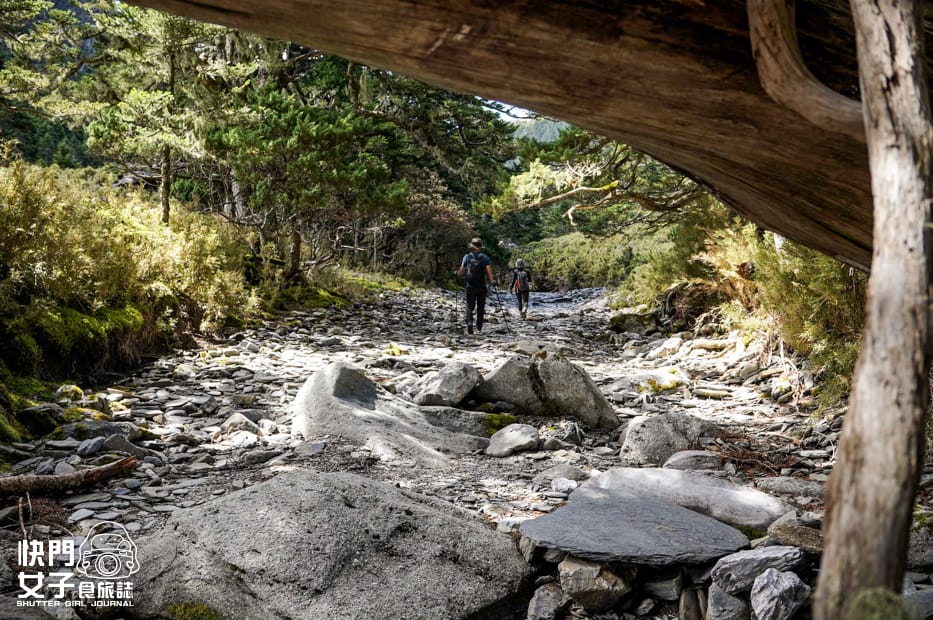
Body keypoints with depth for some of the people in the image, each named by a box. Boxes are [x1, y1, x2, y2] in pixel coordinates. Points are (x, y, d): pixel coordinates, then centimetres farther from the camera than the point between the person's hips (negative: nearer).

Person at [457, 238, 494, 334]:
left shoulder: (467, 257, 0)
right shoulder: (485, 257, -2)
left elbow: (461, 271, 0)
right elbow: (489, 271, -13)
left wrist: (458, 272, 21)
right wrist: (491, 281, -3)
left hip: (470, 286, 0)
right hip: (482, 287, 0)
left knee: (470, 306, 7)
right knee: (480, 308, 11)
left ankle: (469, 322, -18)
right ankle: (479, 328, 11)